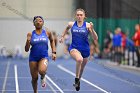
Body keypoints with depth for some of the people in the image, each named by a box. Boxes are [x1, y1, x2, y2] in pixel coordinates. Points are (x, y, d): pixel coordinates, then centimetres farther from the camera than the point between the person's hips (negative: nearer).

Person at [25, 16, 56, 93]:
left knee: (42, 70, -31)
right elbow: (26, 50, -2)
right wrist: (28, 41, -21)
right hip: (33, 58, 1)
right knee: (34, 78, 6)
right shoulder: (31, 34, -3)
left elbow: (52, 41, 21)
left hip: (44, 57, -1)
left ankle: (43, 77, 6)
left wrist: (54, 52, 12)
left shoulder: (47, 33, -1)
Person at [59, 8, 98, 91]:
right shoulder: (71, 24, -3)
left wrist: (92, 29, -26)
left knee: (81, 68, 18)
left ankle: (78, 81, 50)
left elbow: (96, 38, -13)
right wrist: (62, 36, 22)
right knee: (79, 59, -35)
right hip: (74, 48, -1)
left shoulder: (87, 25, -9)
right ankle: (76, 80, -18)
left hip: (85, 49, 1)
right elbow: (67, 28, 24)